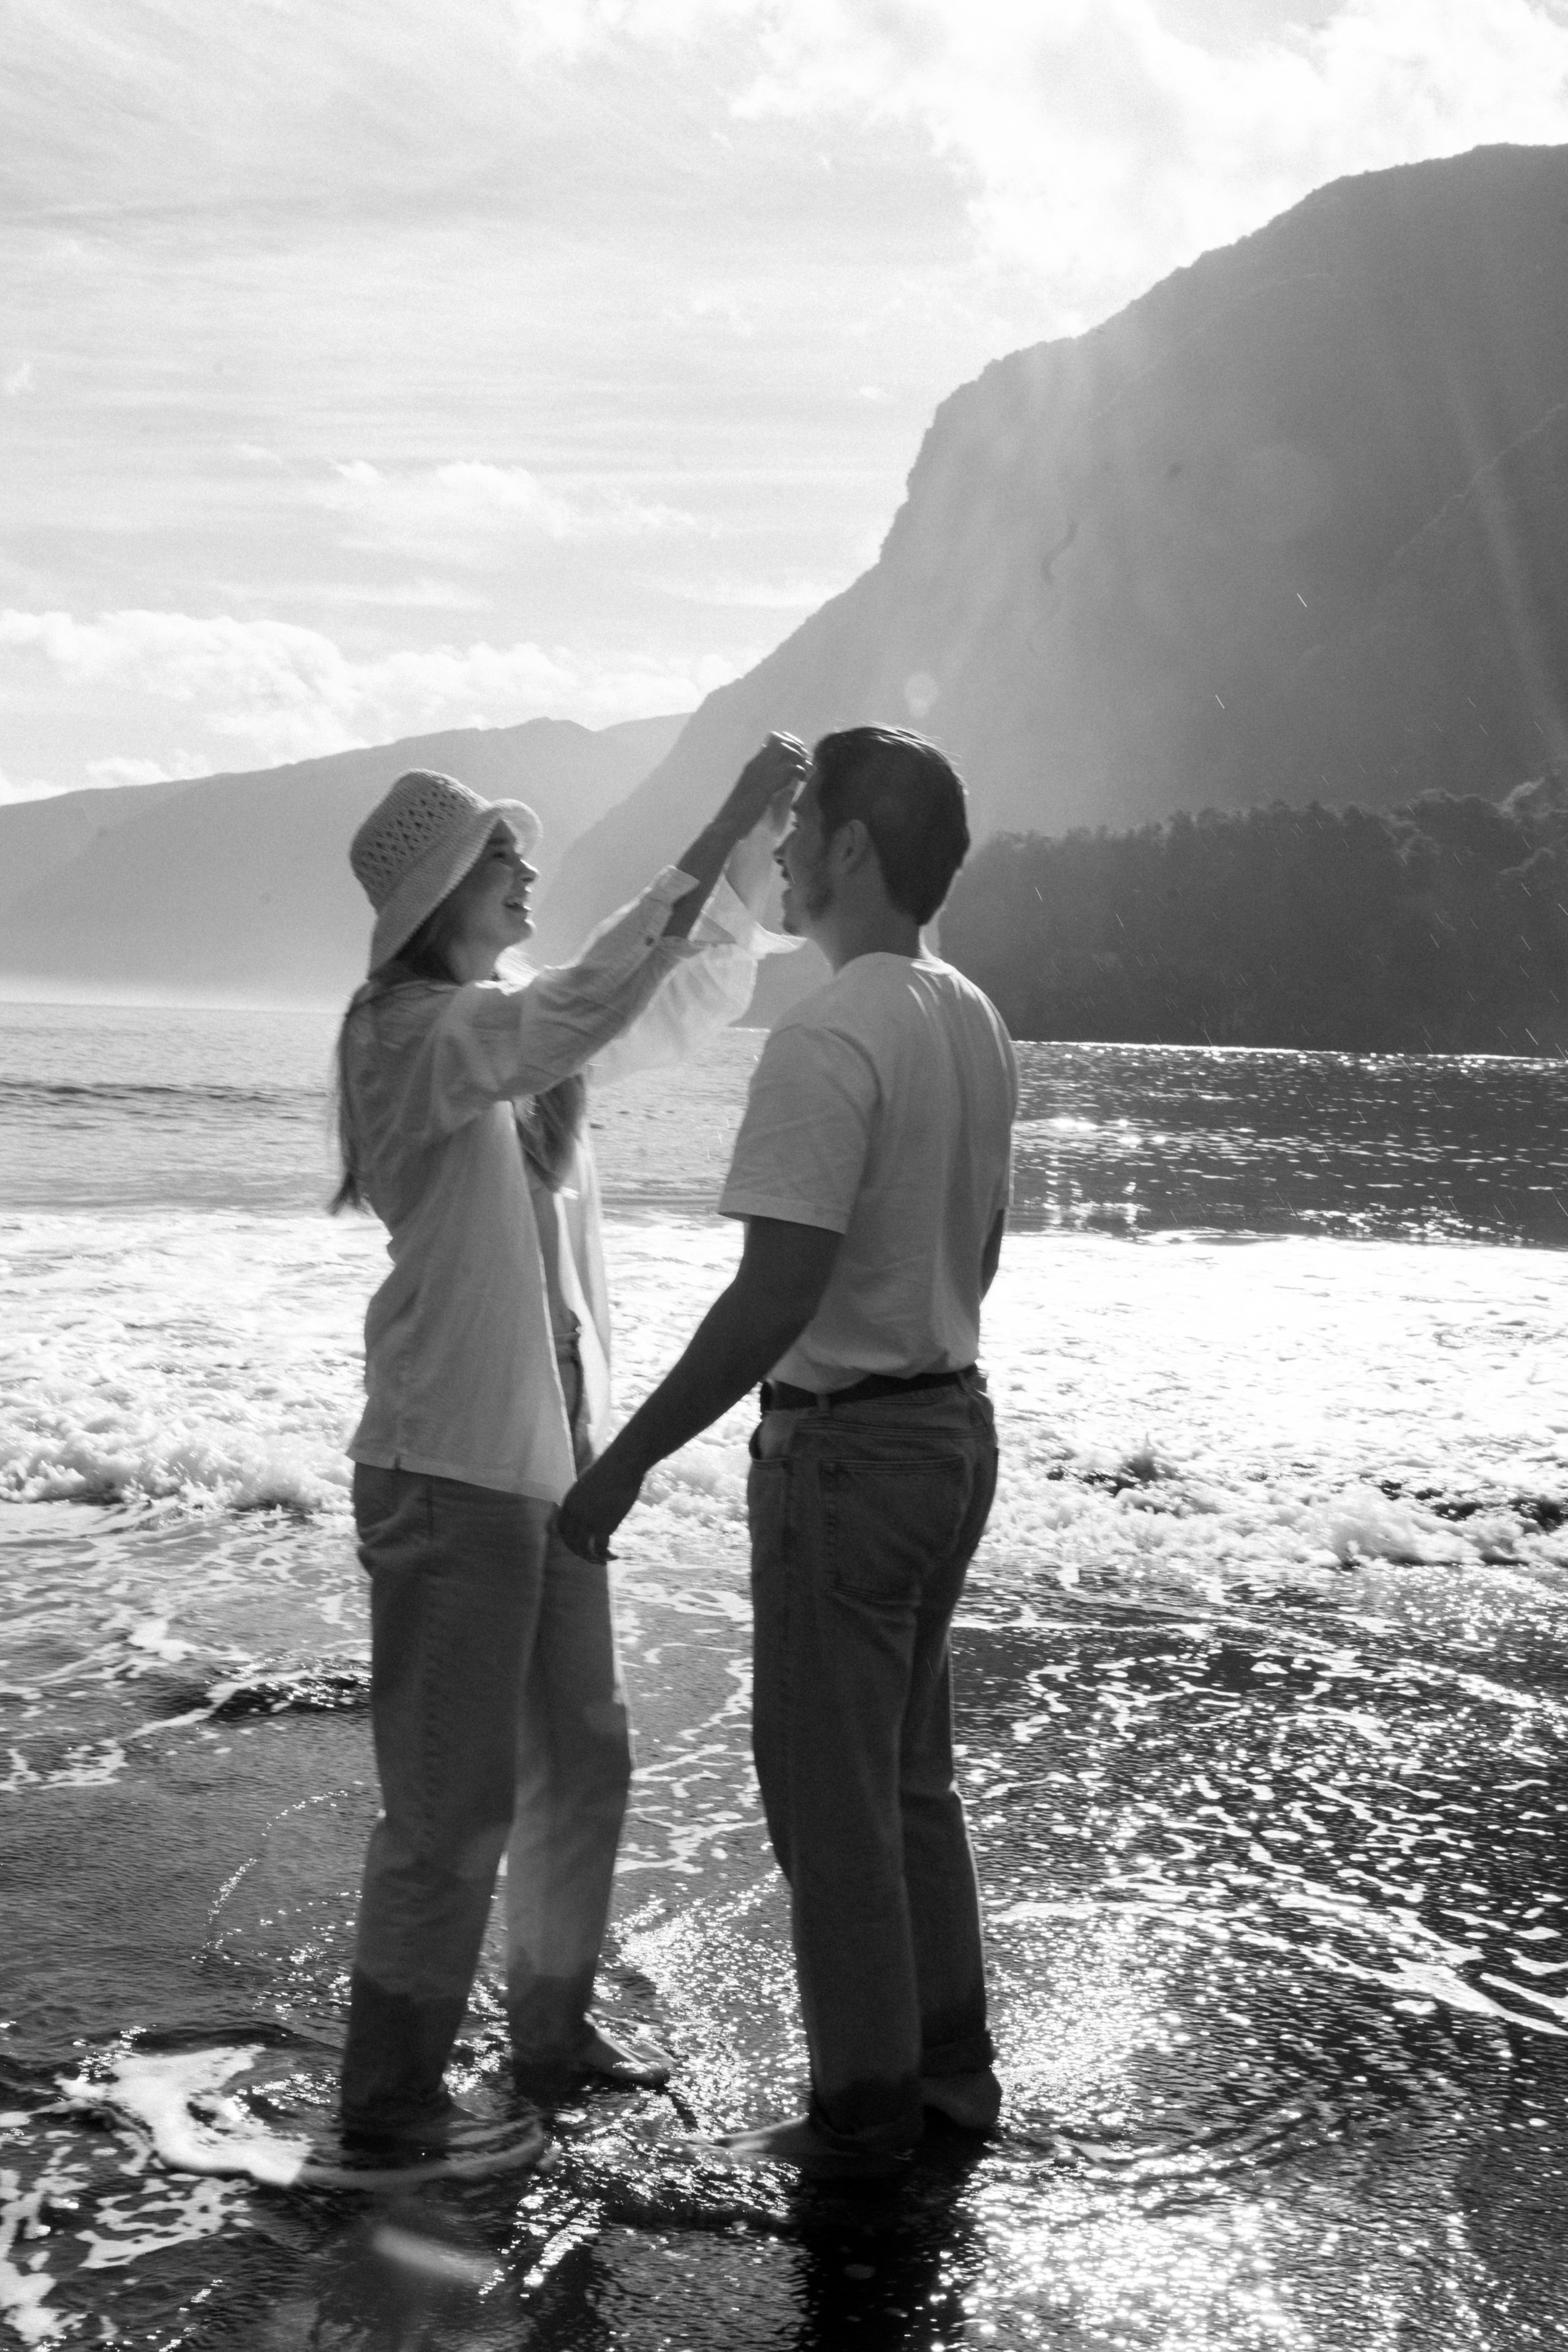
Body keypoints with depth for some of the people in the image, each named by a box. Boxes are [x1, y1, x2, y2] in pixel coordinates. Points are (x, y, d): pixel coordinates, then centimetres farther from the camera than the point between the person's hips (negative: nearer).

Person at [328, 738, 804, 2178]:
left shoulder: (520, 1033, 11)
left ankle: (552, 2027, 36)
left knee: (582, 1760, 18)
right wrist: (723, 832, -30)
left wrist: (765, 846, 0)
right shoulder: (412, 1032, -14)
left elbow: (690, 996, 14)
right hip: (450, 1466, -9)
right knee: (454, 1798, 0)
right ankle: (389, 2106, 15)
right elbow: (588, 1006, -31)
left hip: (551, 1458, 9)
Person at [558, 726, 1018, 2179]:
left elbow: (776, 1295, -25)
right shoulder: (975, 1024, 8)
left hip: (845, 1449, -9)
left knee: (831, 1795, 5)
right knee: (910, 1774, 20)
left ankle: (865, 2111, 18)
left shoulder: (828, 1041, -21)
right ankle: (949, 2061, 32)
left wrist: (625, 1463, -19)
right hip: (955, 1423, 9)